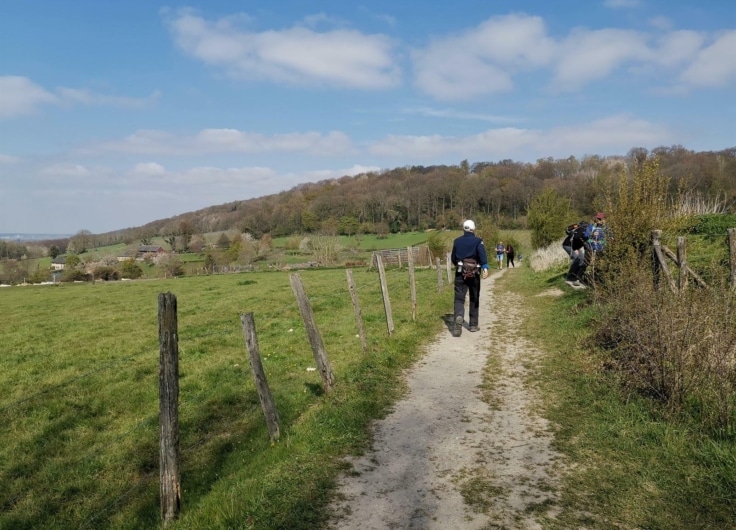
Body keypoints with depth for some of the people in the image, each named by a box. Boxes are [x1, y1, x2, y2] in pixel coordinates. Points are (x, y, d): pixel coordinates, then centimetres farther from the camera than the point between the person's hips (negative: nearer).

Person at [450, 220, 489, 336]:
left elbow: (453, 258, 17)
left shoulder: (457, 241, 8)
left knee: (459, 298, -3)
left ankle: (458, 317, -32)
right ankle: (473, 325, 18)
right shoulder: (477, 241, -1)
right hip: (474, 273, -1)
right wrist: (485, 267, -31)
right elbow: (482, 254, -19)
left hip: (460, 273, 1)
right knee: (474, 299, 13)